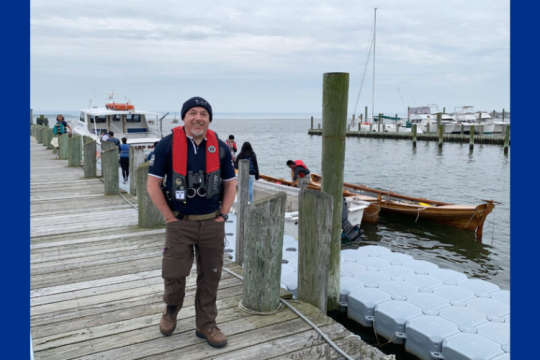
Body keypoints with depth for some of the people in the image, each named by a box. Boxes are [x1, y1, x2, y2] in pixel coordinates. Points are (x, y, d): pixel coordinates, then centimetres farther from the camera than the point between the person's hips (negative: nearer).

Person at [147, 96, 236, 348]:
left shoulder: (219, 147, 0)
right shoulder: (168, 144, -8)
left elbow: (230, 184, 9)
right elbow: (153, 184, -4)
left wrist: (222, 216, 1)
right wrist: (169, 217, -7)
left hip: (212, 224, 2)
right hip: (180, 224, -2)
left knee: (209, 277, 9)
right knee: (173, 274, 6)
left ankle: (206, 325, 27)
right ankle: (171, 310, 38)